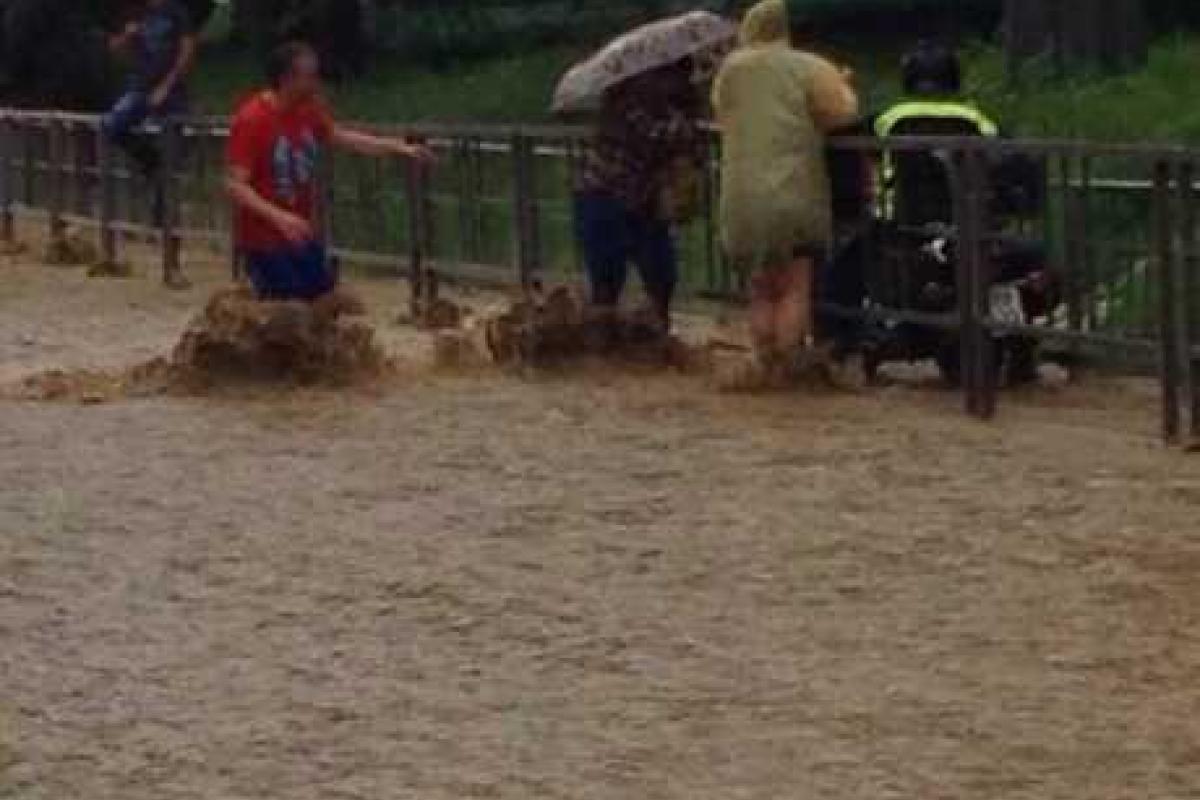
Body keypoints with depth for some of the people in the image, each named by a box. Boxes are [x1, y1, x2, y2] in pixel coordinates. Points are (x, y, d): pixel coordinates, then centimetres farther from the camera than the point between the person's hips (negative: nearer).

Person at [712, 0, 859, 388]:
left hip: (742, 199, 3)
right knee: (795, 287, 6)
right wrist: (842, 86, 7)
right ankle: (784, 368, 3)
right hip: (795, 194, -3)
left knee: (763, 288, 17)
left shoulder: (730, 69, 9)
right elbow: (843, 112, -13)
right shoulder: (810, 68, -3)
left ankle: (764, 364, 12)